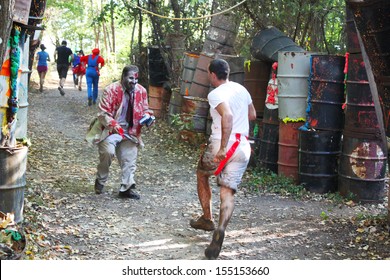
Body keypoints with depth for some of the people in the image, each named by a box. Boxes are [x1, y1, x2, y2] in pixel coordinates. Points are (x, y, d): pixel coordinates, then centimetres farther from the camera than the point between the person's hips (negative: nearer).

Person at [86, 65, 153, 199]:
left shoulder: (141, 91, 1)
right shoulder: (111, 90, -13)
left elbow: (145, 109, 16)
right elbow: (103, 113, -14)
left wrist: (147, 116, -8)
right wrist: (114, 125, -30)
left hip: (130, 131, 5)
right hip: (111, 130, -5)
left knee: (129, 159, 5)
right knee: (108, 152, -25)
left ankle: (127, 187, 18)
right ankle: (100, 181, -2)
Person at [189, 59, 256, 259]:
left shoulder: (215, 94, -9)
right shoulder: (242, 89, 13)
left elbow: (227, 116, -28)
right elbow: (252, 115, 26)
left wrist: (223, 148, -30)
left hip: (220, 145, -5)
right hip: (243, 147, 5)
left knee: (202, 175, 24)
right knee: (228, 192, 1)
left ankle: (207, 219, 30)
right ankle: (220, 229, -24)